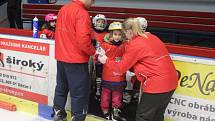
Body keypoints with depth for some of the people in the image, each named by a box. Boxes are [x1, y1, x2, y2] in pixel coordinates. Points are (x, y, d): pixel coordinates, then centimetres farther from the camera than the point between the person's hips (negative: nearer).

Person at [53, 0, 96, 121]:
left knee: (61, 87, 21)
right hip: (76, 60, -8)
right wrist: (93, 51, -10)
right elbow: (83, 39, -25)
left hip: (61, 57, 9)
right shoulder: (82, 13, -18)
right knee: (80, 92, 3)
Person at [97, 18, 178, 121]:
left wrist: (106, 60, 13)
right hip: (171, 82, 8)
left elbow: (121, 68, -2)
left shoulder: (134, 44, -10)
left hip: (156, 85, -8)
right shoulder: (151, 37, 12)